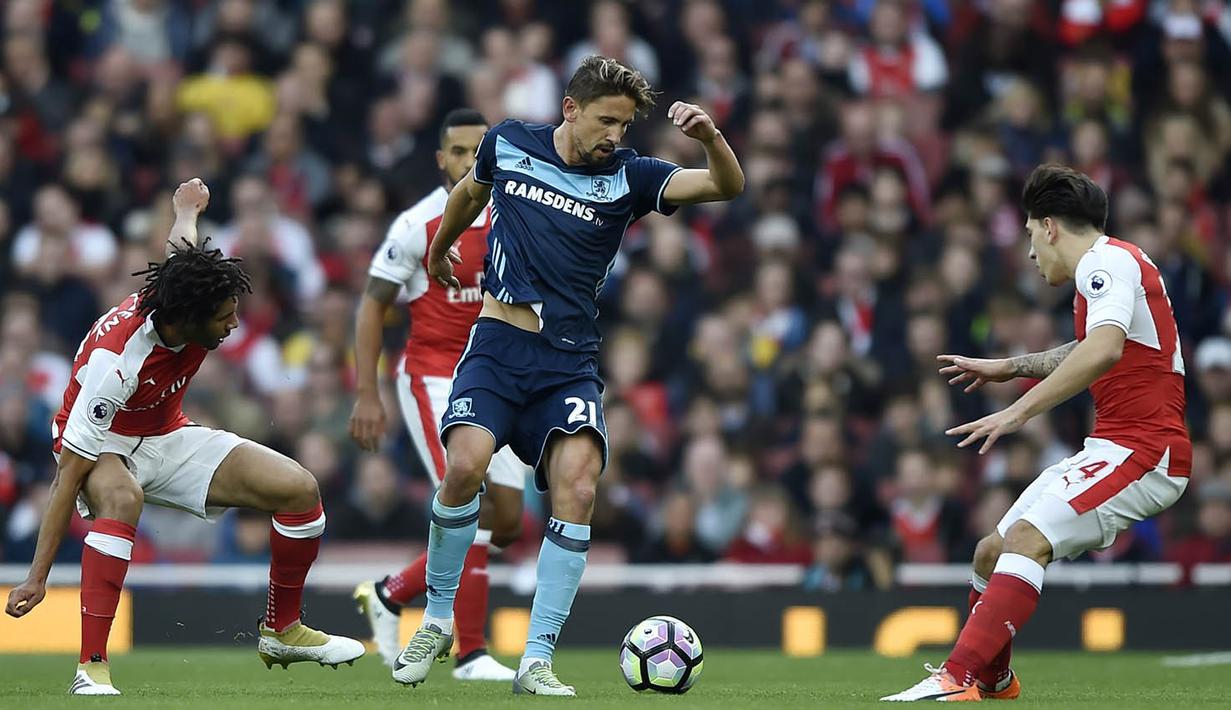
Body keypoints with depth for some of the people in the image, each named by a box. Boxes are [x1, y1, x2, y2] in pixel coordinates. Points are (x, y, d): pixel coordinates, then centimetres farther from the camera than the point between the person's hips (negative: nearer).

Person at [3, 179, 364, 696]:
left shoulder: (186, 290, -18)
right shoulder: (115, 361, -37)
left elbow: (180, 245, 10)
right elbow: (70, 475, -35)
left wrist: (187, 211, 36)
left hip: (165, 436, 7)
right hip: (103, 445, -7)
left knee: (299, 489, -7)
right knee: (121, 498, -43)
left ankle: (281, 632, 15)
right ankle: (91, 668, -41)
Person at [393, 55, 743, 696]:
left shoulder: (627, 177, 1)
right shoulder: (507, 145, 4)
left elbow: (728, 186, -10)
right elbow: (469, 193, 27)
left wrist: (710, 137, -30)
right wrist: (439, 250, 43)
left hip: (571, 364, 1)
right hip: (497, 346, -1)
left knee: (577, 489, -20)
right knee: (466, 466, -24)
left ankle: (537, 660, -13)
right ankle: (437, 620, -1)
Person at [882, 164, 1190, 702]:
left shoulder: (1109, 263, -12)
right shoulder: (1100, 269, 20)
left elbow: (1104, 350, -32)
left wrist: (1019, 411, -33)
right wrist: (1008, 368, 46)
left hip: (1141, 449, -10)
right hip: (1111, 449, 10)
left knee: (1027, 537, -28)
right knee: (992, 552, 12)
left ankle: (956, 681, -37)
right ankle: (992, 679, 32)